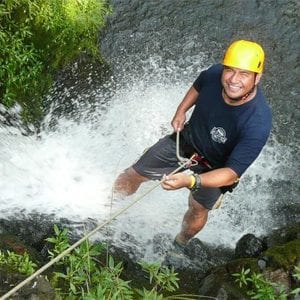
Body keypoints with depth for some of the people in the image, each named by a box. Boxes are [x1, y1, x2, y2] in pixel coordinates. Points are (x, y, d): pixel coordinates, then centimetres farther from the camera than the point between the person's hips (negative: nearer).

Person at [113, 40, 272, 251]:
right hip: (187, 138, 4)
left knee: (199, 209, 21)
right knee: (132, 175, 12)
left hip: (215, 169, -3)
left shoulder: (258, 123, -39)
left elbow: (231, 174, -38)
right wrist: (181, 111, -7)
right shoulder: (215, 74, -26)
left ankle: (180, 244, 56)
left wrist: (190, 182, -52)